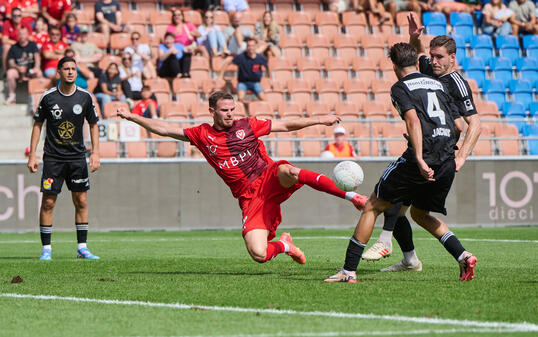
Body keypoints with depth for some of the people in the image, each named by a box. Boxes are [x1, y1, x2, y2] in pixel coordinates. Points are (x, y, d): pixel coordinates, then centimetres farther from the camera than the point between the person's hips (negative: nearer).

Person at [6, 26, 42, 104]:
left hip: (31, 71, 0)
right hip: (18, 71, 0)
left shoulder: (32, 45, 6)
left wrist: (36, 67, -27)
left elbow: (37, 57, -7)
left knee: (39, 73, -33)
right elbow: (10, 62, 1)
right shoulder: (14, 47, 6)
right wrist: (18, 67, -20)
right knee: (10, 73, -32)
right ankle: (11, 95, -18)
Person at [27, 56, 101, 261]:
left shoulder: (85, 97, 1)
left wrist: (95, 153, 2)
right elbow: (38, 125, 4)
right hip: (53, 157, -2)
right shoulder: (48, 97, -4)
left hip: (77, 157, 2)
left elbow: (93, 124, 11)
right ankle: (46, 249, 1)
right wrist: (32, 154, -1)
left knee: (81, 201, 1)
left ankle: (82, 248, 8)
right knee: (48, 203, -5)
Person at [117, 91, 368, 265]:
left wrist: (318, 120, 10)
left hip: (271, 180, -1)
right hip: (250, 198, 1)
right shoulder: (203, 135, 8)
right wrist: (132, 117, 6)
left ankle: (350, 195, -29)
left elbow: (286, 125, 16)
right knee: (258, 254, -19)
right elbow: (164, 129, 11)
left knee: (288, 171, -39)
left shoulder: (248, 125, 9)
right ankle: (283, 245, 18)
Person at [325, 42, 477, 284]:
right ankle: (463, 256, 7)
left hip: (421, 159, -6)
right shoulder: (438, 85, 20)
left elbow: (413, 121, -16)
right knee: (420, 214, 26)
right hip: (446, 162, 6)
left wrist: (420, 159, -25)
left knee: (372, 208, 6)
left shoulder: (401, 88, 1)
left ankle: (349, 270, 3)